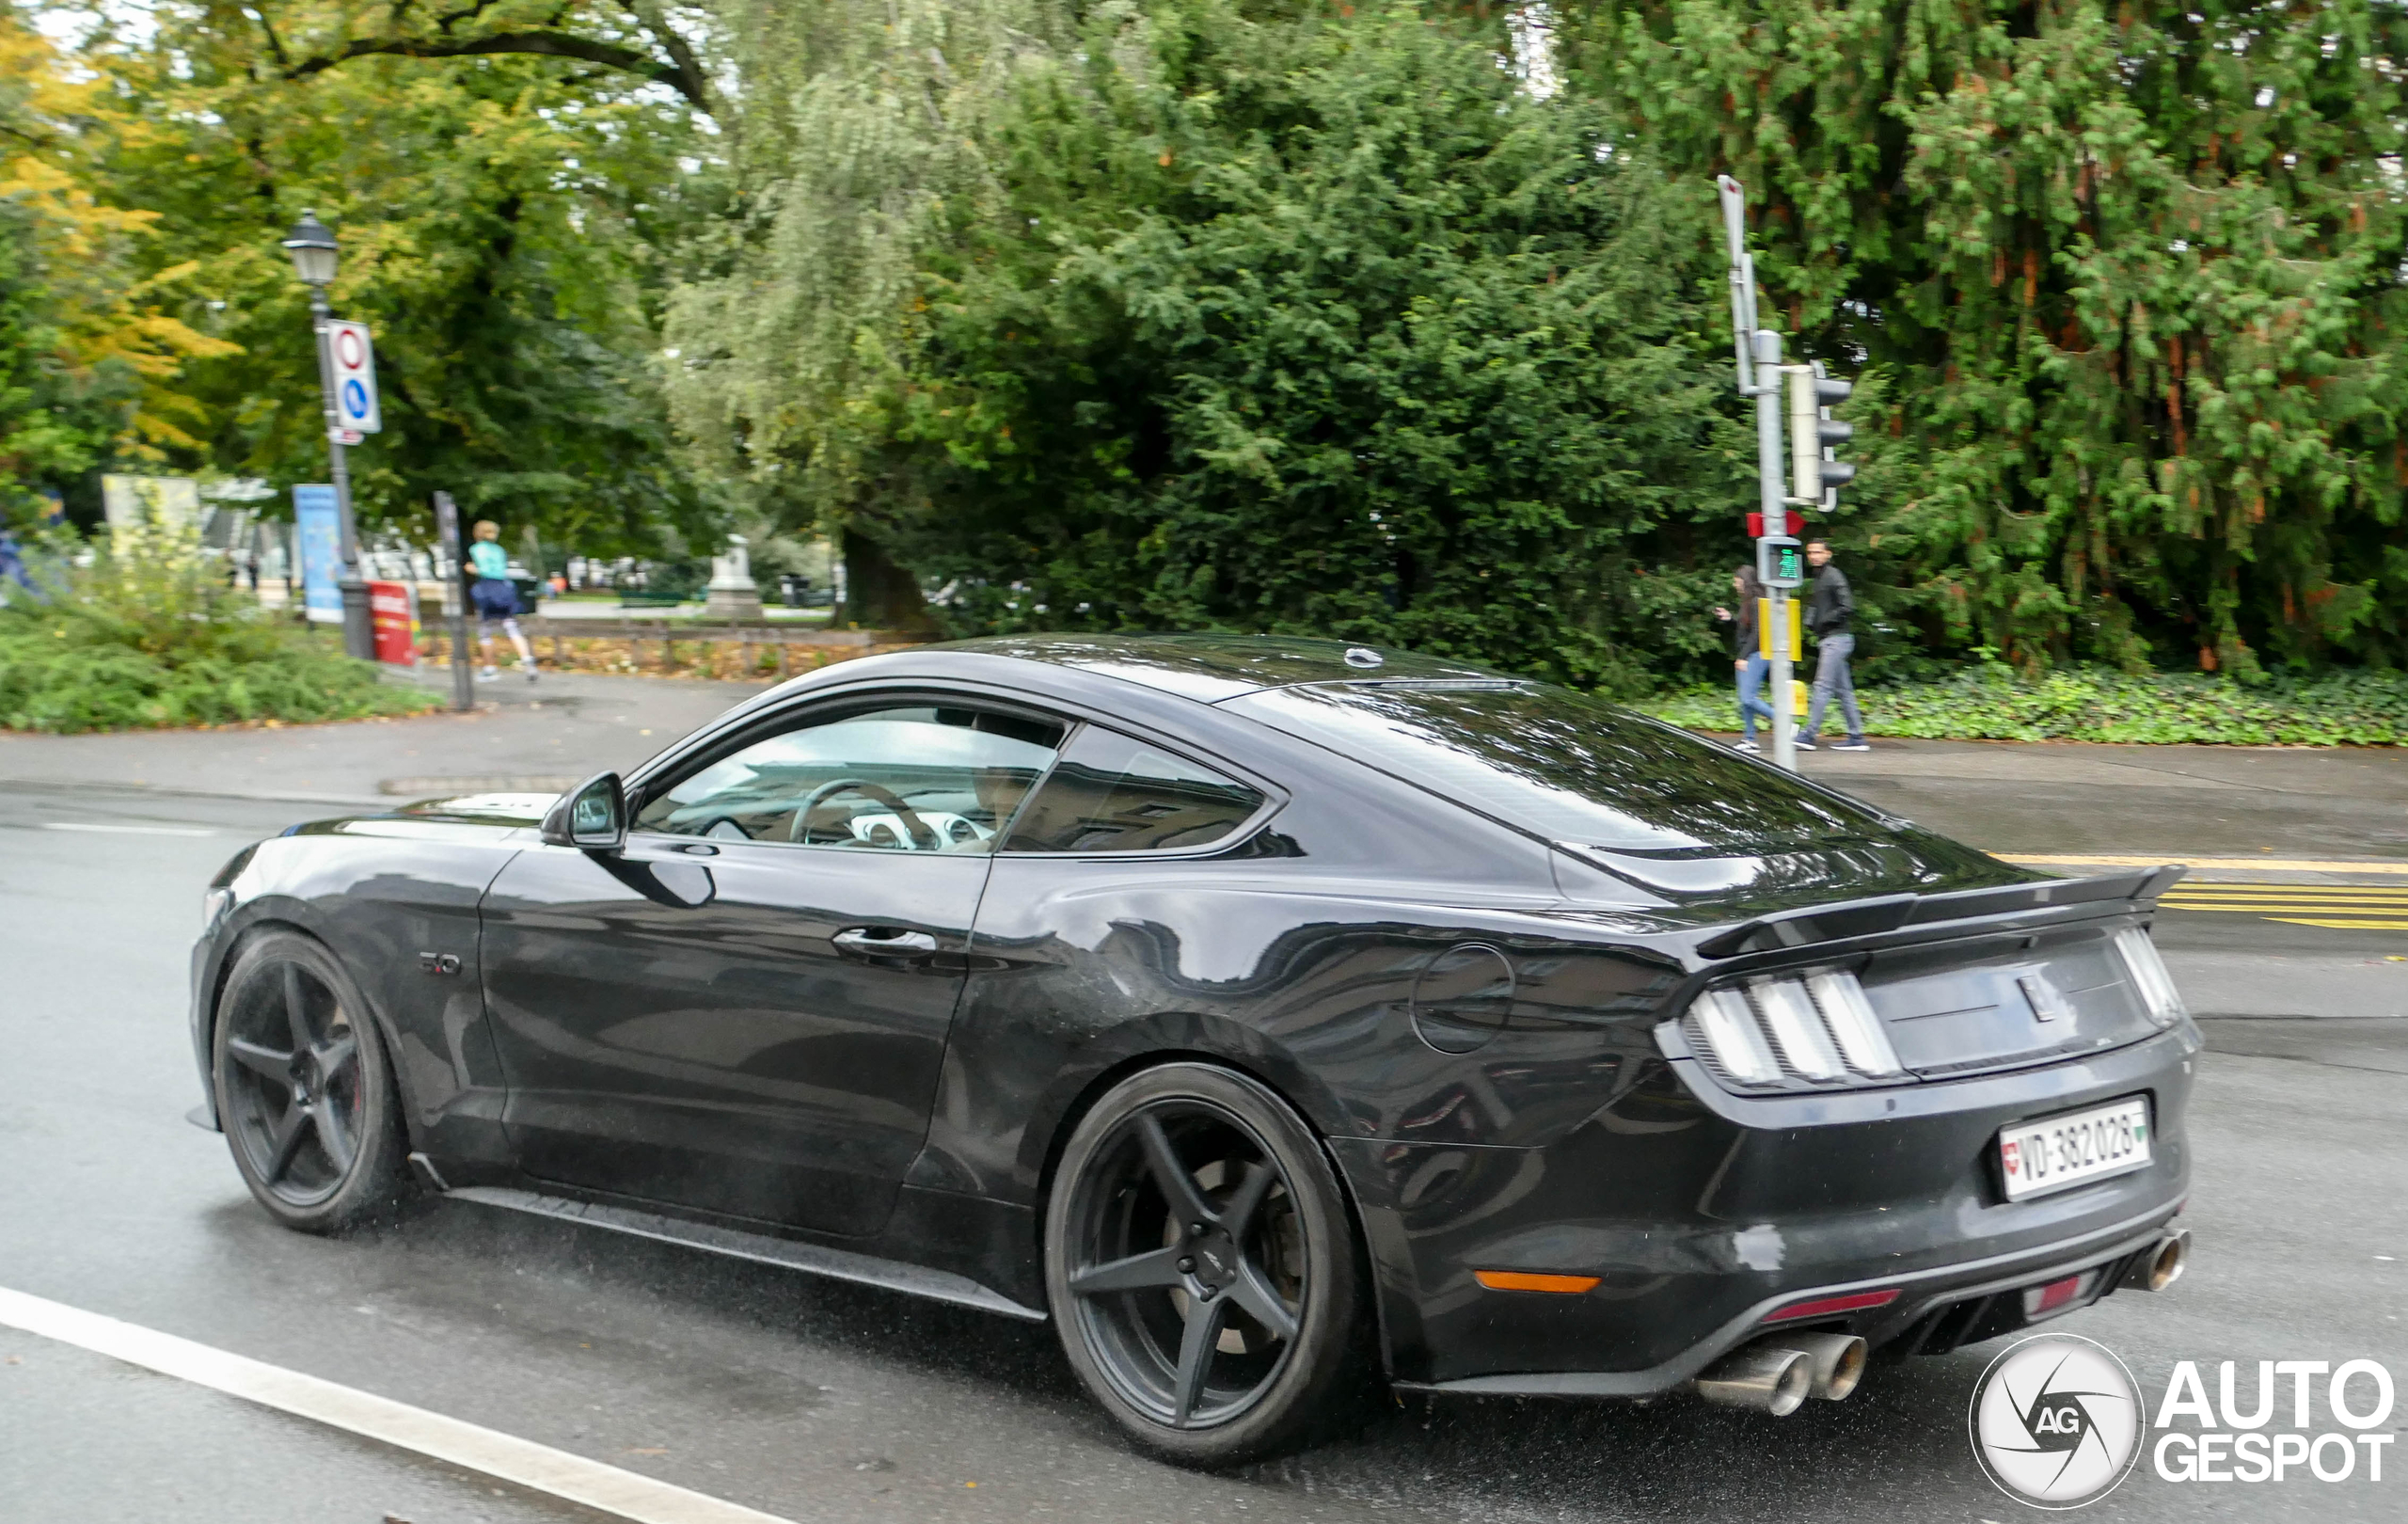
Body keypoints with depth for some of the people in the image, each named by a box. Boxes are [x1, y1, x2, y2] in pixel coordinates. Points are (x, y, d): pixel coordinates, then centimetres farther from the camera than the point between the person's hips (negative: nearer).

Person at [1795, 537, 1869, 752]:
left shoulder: (1833, 576, -10)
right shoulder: (1818, 579, 19)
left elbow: (1848, 607, -18)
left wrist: (1823, 622, -14)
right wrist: (1810, 623, 9)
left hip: (1836, 639, -10)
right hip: (1827, 640, 10)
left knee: (1823, 686, -11)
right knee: (1843, 690, 9)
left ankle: (1808, 735, -14)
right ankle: (1856, 737, 11)